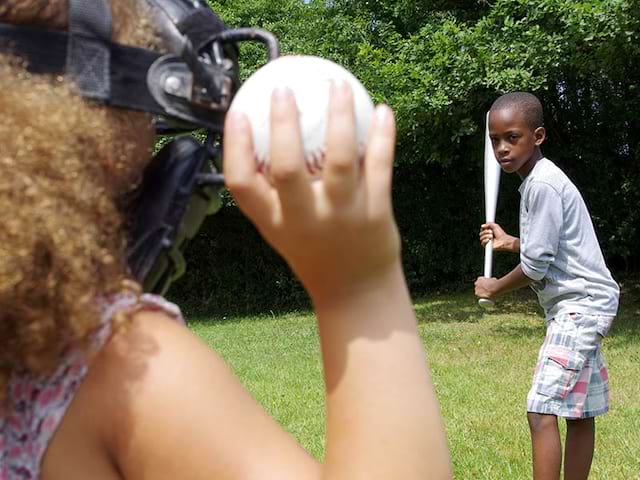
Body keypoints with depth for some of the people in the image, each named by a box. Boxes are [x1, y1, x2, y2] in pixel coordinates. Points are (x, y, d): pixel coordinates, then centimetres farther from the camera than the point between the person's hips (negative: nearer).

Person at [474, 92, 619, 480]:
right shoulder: (540, 179, 13)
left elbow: (536, 264, -18)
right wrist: (509, 242, 13)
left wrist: (495, 288, -2)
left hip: (581, 304, -10)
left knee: (542, 410, -15)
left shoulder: (542, 185, -18)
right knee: (578, 412, 13)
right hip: (578, 305, 10)